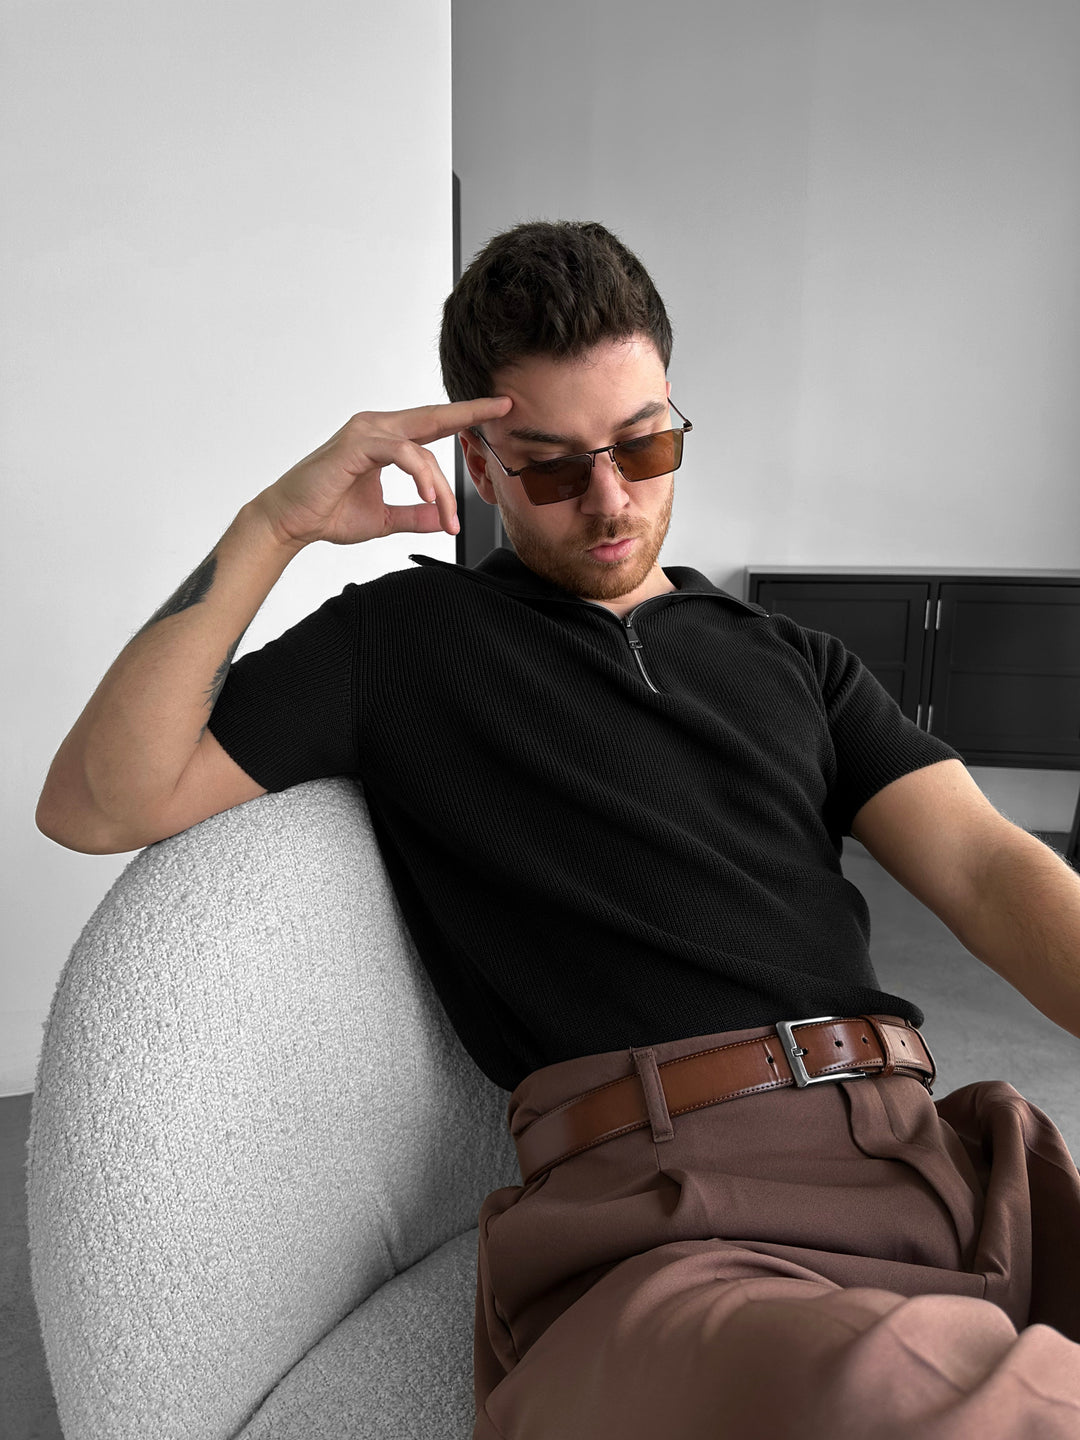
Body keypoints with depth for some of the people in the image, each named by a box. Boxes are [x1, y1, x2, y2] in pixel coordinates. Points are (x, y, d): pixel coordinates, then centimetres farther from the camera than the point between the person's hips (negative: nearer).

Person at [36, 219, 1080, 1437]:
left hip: (926, 1150, 4)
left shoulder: (793, 661, 20)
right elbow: (94, 805, 5)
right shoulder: (404, 638, 10)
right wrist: (272, 526, -2)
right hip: (662, 1207, -3)